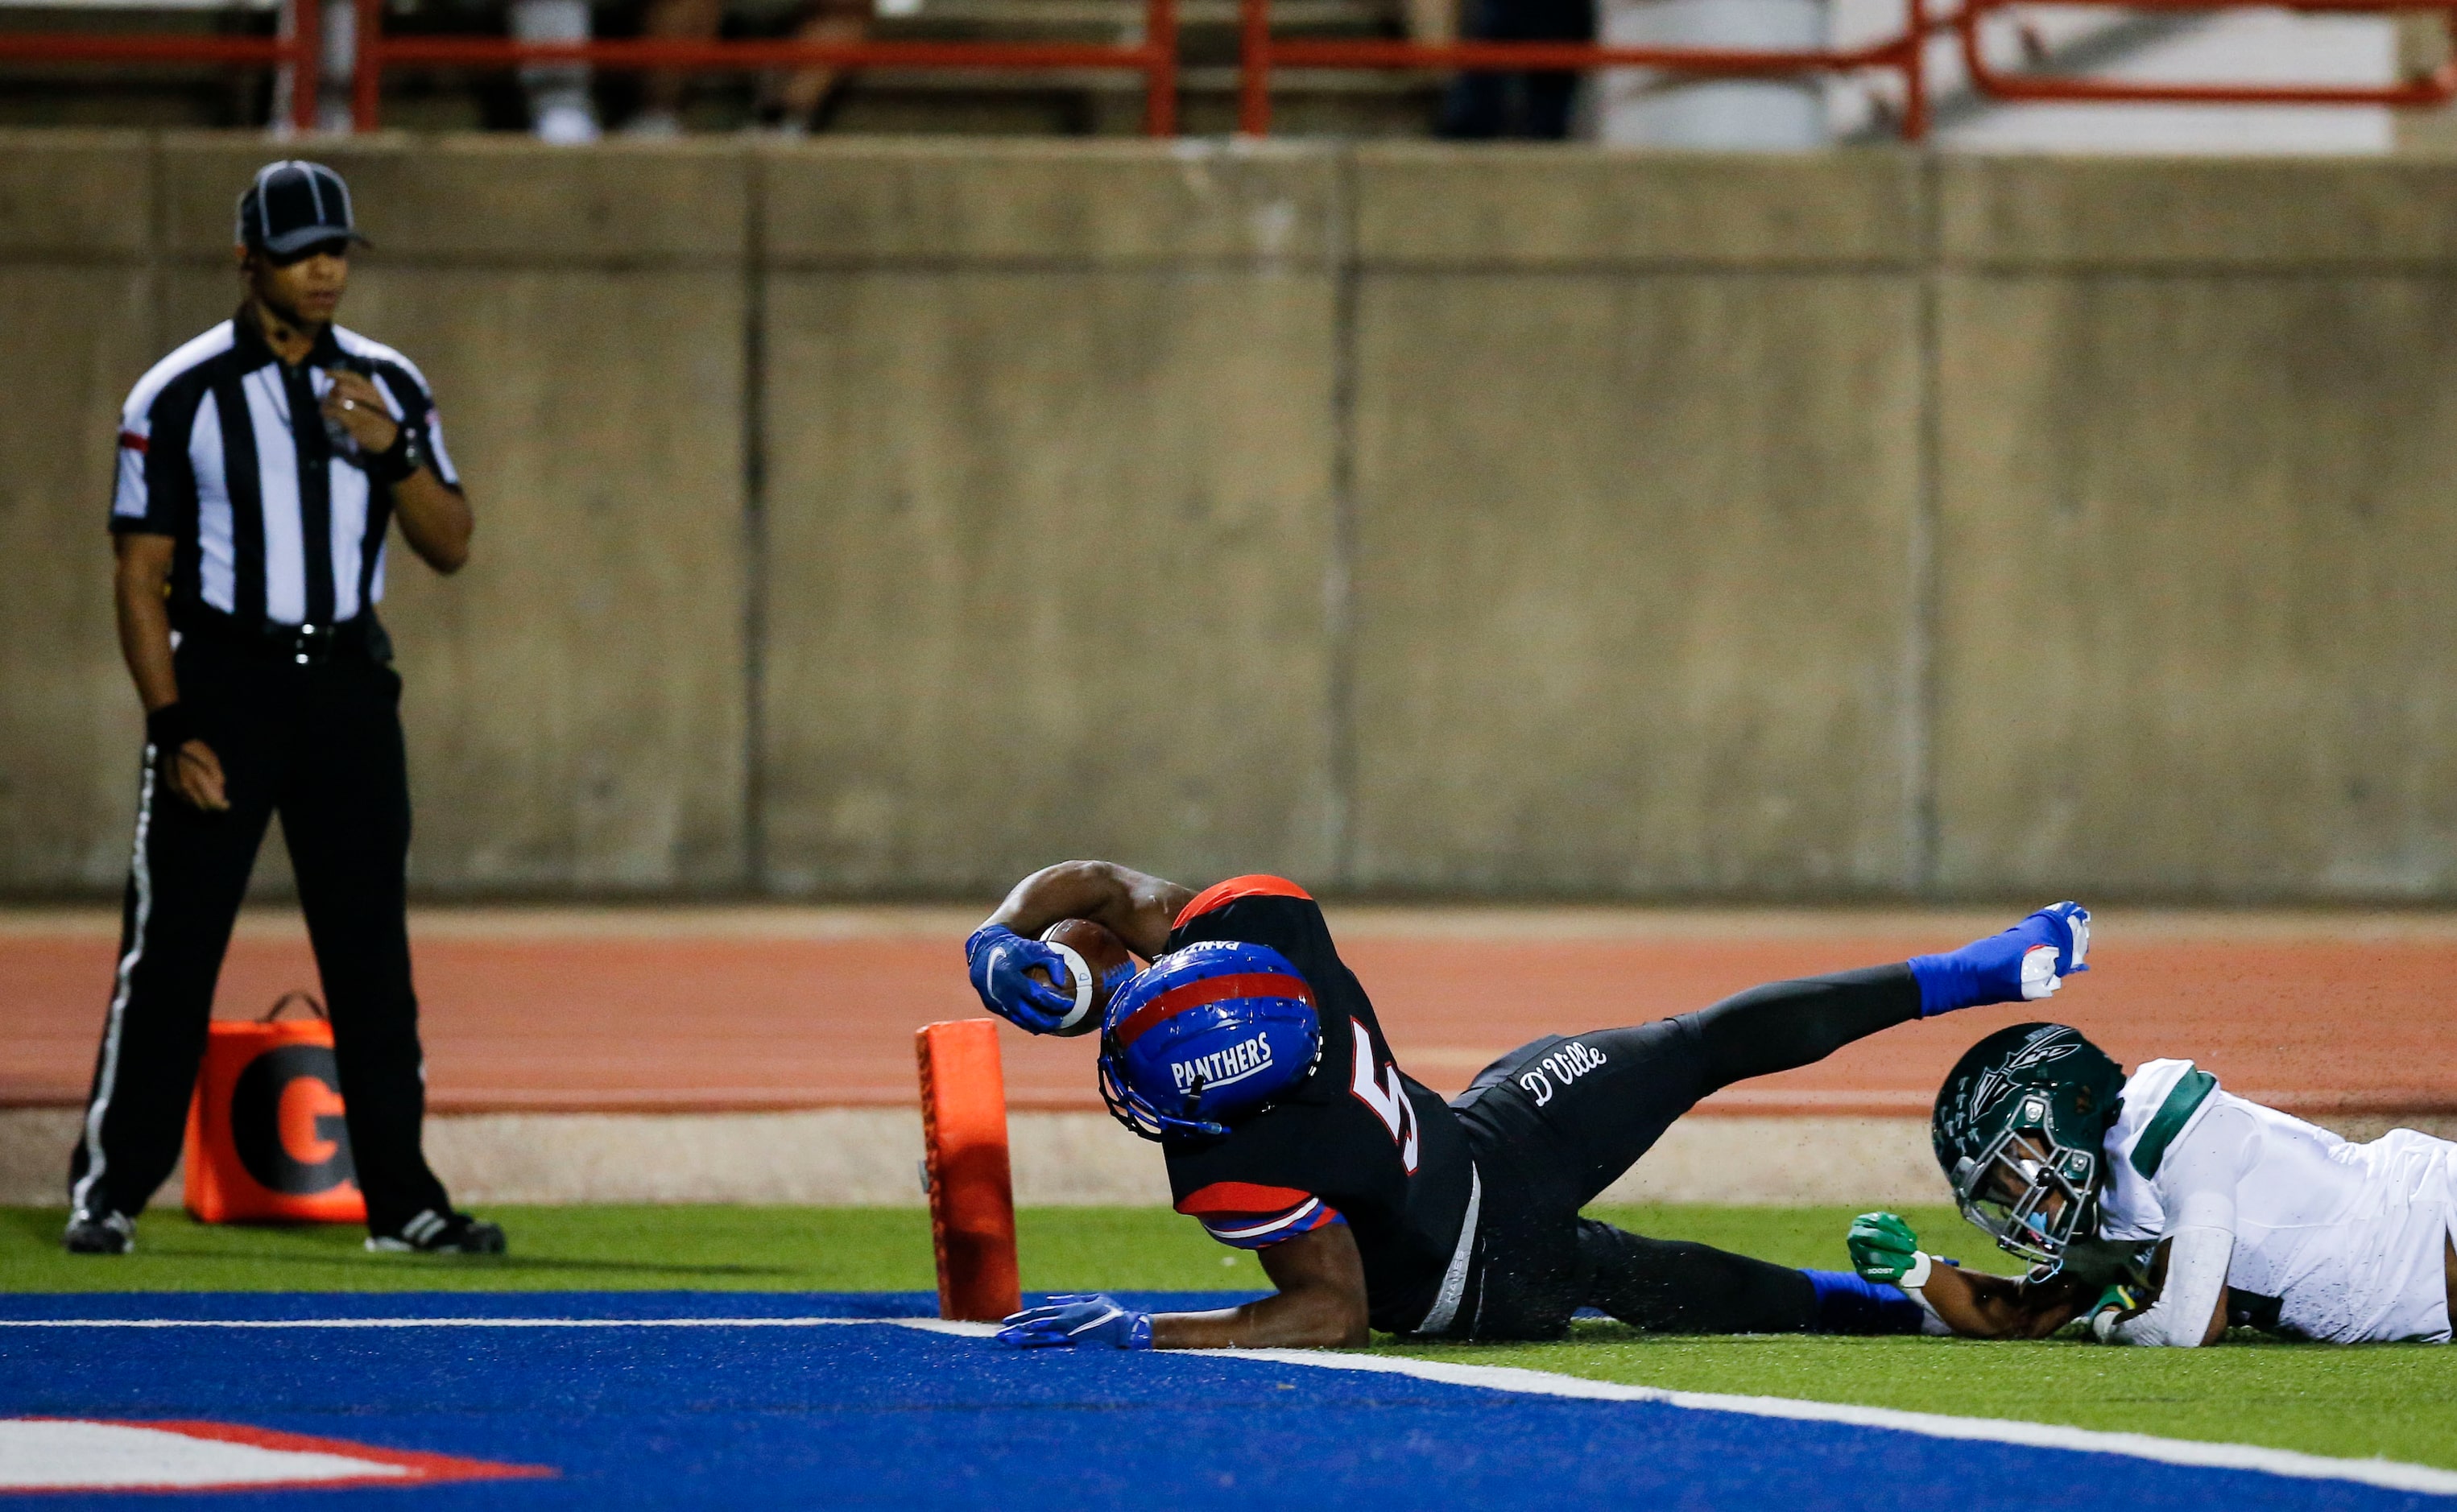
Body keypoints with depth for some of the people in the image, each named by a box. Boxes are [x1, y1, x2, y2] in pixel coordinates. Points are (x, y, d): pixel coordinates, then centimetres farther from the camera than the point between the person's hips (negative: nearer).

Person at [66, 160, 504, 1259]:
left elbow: (451, 548, 6)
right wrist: (173, 731, -12)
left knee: (372, 950, 5)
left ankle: (401, 1199, 10)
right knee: (172, 944, -4)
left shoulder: (387, 387, 7)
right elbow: (141, 573, -4)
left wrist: (395, 451, -12)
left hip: (348, 684, 3)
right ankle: (110, 1190, 2)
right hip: (220, 681, -3)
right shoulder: (179, 396, -4)